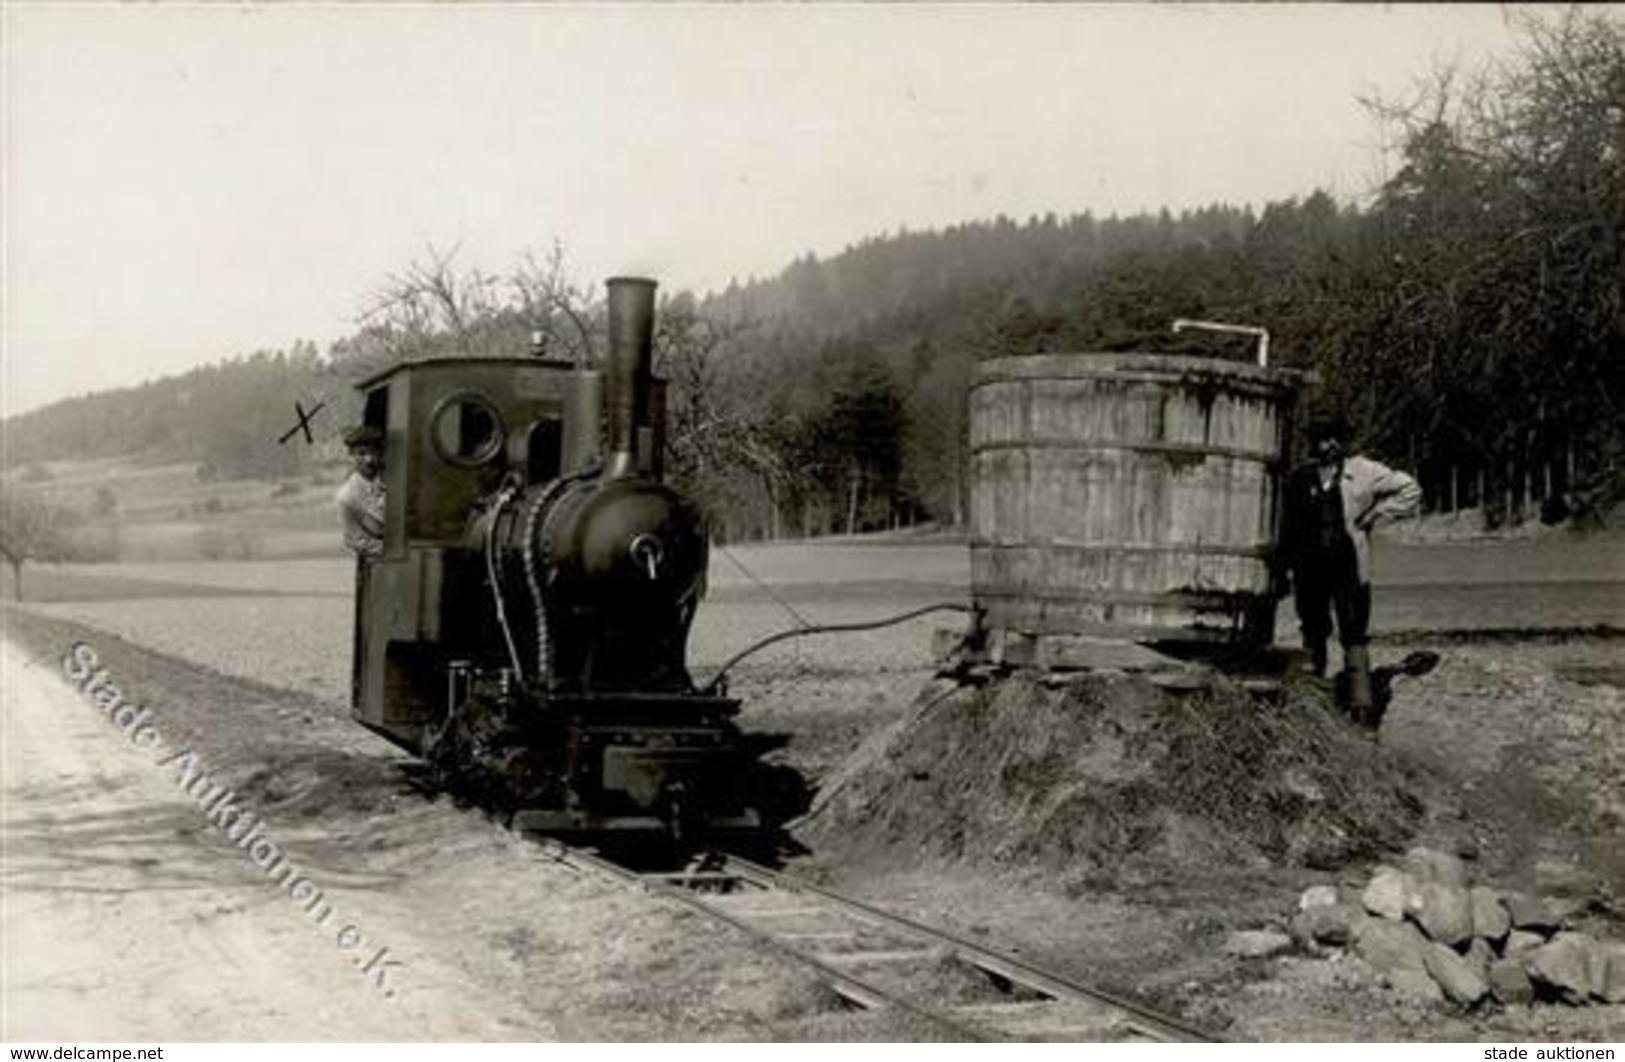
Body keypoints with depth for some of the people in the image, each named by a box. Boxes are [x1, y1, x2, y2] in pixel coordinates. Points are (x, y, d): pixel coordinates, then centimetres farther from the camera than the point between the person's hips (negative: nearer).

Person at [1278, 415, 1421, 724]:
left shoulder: (1364, 472, 2)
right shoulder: (1299, 478, 9)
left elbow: (1410, 490, 10)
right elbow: (1288, 525, 17)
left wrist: (1376, 515, 1)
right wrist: (1287, 565, 12)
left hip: (1348, 566, -3)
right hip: (1309, 568, 3)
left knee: (1355, 635, -9)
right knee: (1313, 634, 9)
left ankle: (1361, 703, -12)